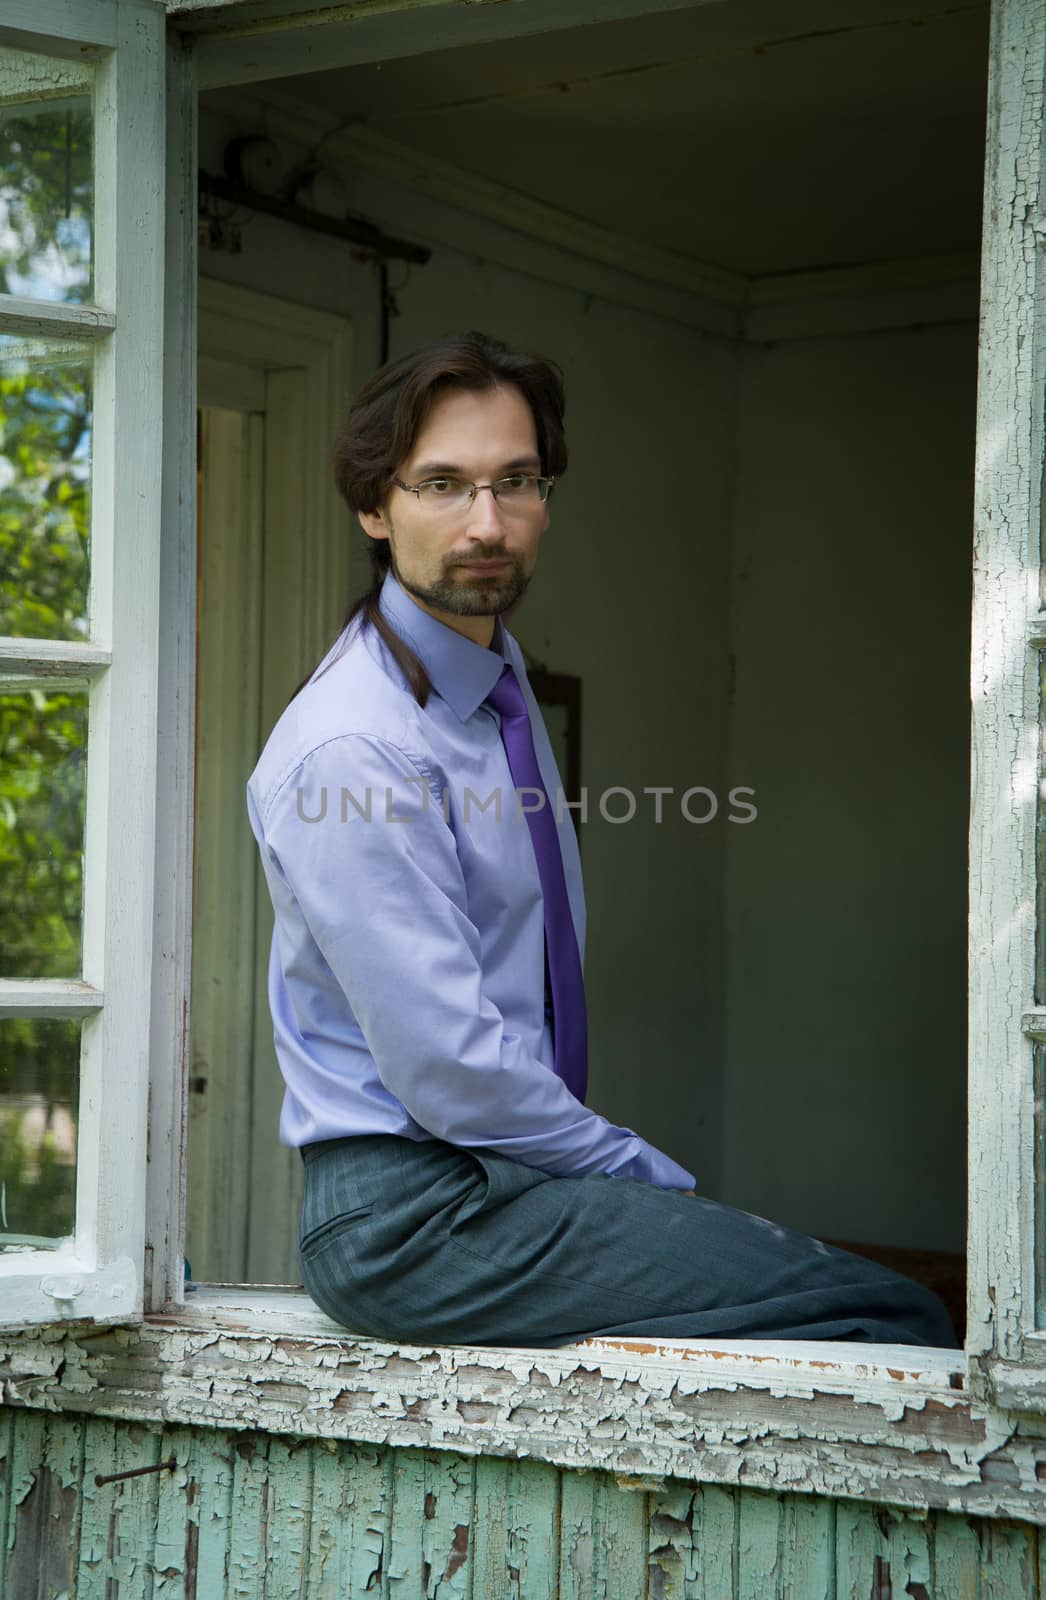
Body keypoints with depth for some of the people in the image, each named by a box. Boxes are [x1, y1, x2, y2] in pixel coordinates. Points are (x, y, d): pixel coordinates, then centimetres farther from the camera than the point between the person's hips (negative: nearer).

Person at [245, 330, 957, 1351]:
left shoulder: (502, 687, 11)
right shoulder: (349, 755, -18)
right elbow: (448, 1070, -19)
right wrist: (661, 1186, -10)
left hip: (504, 1171, 9)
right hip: (412, 1218, -9)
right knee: (888, 1317, -17)